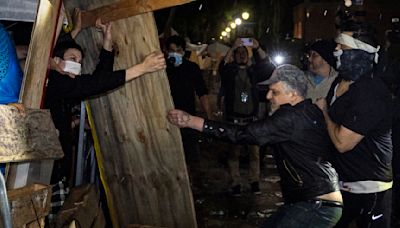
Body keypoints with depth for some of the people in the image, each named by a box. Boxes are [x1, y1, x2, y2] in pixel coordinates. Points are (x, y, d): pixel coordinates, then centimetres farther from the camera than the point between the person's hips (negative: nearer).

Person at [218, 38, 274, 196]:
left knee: (254, 151, 0)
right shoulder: (229, 72, 5)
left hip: (251, 119, 2)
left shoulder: (253, 71, 11)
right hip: (234, 120, -2)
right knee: (234, 152, 1)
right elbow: (222, 67, -16)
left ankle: (254, 181, 9)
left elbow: (267, 67, -4)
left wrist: (258, 49, -16)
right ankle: (235, 183, 6)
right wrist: (233, 48, -27)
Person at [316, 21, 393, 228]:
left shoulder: (370, 94, -24)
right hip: (340, 183, 9)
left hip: (368, 189, -8)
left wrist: (324, 111, -9)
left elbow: (342, 142, -23)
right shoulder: (339, 83, 6)